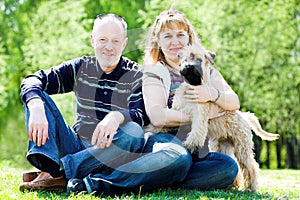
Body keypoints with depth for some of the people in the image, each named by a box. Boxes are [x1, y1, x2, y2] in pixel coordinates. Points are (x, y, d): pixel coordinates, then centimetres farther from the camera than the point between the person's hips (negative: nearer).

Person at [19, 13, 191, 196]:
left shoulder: (137, 76, 2)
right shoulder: (81, 68, 9)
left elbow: (142, 116, -15)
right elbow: (33, 80, -1)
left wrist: (117, 116, -38)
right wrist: (36, 107, -24)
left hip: (115, 153, -2)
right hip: (77, 148, 3)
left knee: (134, 132, -34)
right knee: (36, 97, -9)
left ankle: (59, 173, -34)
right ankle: (49, 169, -31)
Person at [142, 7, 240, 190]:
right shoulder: (154, 73, 2)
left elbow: (235, 103, 6)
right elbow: (157, 117, -15)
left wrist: (213, 94, -16)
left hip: (198, 152, 5)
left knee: (229, 167, -27)